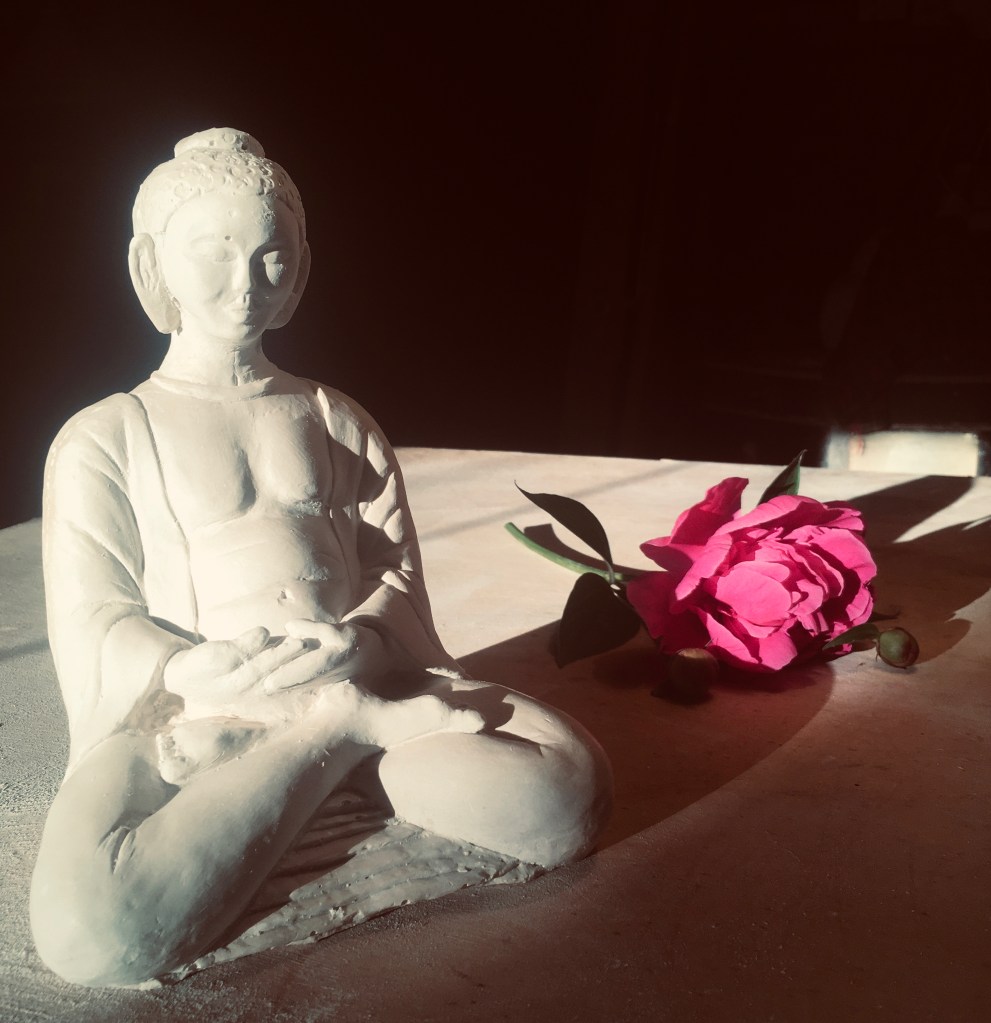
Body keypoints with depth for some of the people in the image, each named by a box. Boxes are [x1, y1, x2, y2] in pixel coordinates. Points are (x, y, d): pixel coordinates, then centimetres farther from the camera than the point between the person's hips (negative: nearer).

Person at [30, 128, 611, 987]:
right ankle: (358, 730, -21)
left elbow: (400, 579, 10)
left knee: (569, 786, -25)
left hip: (360, 676, 2)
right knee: (87, 926, -35)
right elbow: (93, 627, 0)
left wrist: (357, 642, -15)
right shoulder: (103, 440, 11)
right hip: (183, 709, -1)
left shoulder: (340, 424, 20)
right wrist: (194, 672, -22)